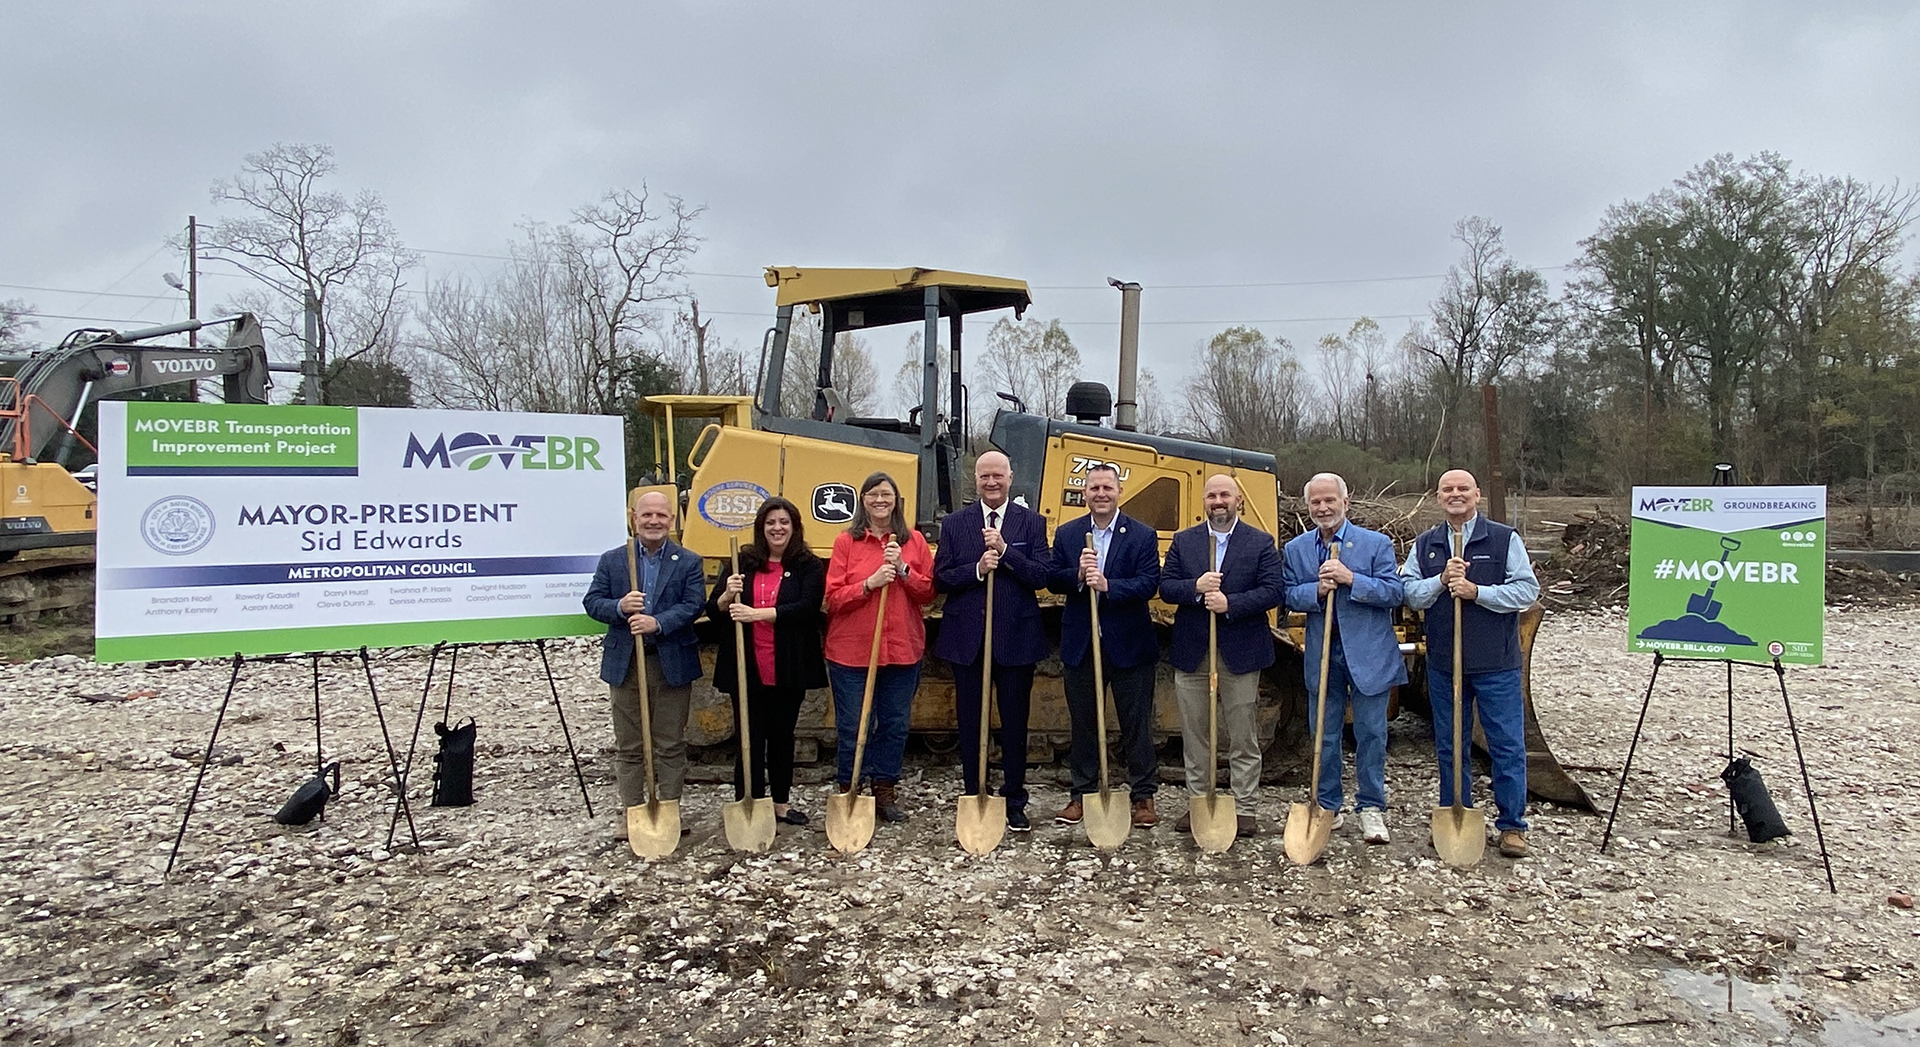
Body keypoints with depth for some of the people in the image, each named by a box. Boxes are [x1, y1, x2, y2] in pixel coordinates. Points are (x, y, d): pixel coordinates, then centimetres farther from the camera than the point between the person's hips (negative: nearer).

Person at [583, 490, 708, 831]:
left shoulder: (688, 562, 2)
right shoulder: (611, 560, 6)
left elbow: (693, 604, -8)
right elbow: (592, 601, 3)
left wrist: (658, 623, -23)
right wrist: (620, 607, -18)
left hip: (672, 664, -1)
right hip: (625, 663, 1)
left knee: (671, 744, 7)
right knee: (628, 746, 9)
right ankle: (631, 811, 20)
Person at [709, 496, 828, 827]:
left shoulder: (809, 567, 0)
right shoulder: (743, 563, 5)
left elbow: (807, 608, -16)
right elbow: (713, 611, 5)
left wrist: (758, 613, -24)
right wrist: (728, 595, -18)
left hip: (789, 669, 0)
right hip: (747, 668, 0)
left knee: (782, 735, 14)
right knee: (750, 738, 3)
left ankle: (781, 802, 29)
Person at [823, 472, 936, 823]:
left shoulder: (914, 541, 6)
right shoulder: (846, 542, 0)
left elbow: (928, 593, 3)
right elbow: (833, 598, -4)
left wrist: (903, 569, -12)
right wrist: (869, 583, -18)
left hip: (902, 650, 2)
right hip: (851, 651, -2)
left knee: (895, 725, 10)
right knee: (854, 728, 3)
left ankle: (885, 793, 24)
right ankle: (849, 794, 18)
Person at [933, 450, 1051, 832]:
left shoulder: (1032, 522, 3)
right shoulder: (954, 524, 5)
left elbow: (1041, 576, -8)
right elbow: (940, 578, -1)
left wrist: (1005, 550, -19)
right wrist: (977, 569, -17)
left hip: (1016, 638, -1)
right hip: (967, 639, 1)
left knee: (1015, 724, 7)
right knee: (970, 724, 8)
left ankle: (1014, 803, 19)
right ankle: (974, 799, 21)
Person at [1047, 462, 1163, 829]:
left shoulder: (1142, 536, -3)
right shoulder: (1066, 534, 6)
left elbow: (1149, 583, -14)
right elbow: (1052, 580, 1)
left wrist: (1107, 585, -27)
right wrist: (1077, 575, -19)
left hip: (1129, 644, -2)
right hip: (1080, 644, 3)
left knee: (1137, 725, 6)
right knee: (1083, 723, 12)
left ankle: (1143, 797, 18)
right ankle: (1082, 795, 23)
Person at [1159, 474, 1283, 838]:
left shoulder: (1261, 543, 2)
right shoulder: (1183, 541, 9)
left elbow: (1272, 591, -7)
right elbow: (1165, 586, 2)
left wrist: (1230, 603, -19)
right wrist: (1195, 587, -17)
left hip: (1240, 655, -2)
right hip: (1192, 654, 2)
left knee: (1243, 738, 5)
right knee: (1194, 735, 10)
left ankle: (1245, 809, 14)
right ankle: (1197, 803, 21)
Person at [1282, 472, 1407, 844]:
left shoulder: (1376, 543, -4)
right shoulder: (1295, 549, 6)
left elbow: (1394, 593, -10)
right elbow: (1290, 596, 2)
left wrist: (1351, 579, -21)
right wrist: (1316, 590, -17)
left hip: (1368, 654, -3)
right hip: (1322, 655, 3)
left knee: (1371, 732, 3)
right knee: (1323, 734, 10)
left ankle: (1371, 807, 17)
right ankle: (1326, 806, 23)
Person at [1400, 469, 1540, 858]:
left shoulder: (1504, 539, 0)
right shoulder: (1424, 545, 10)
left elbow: (1527, 591, -8)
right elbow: (1410, 594, 3)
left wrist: (1476, 592, -17)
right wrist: (1441, 581, -14)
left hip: (1497, 664, -3)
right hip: (1443, 663, 3)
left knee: (1508, 746, 2)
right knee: (1449, 746, 11)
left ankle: (1512, 825, 14)